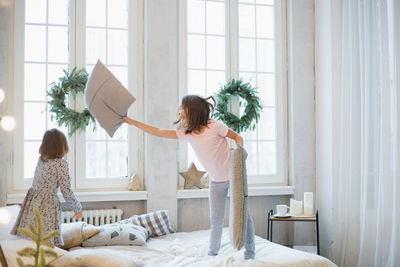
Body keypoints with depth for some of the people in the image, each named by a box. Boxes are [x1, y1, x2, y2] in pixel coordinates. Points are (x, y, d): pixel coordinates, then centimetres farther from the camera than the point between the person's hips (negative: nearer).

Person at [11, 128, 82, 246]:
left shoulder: (40, 159, 9)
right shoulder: (61, 163, -9)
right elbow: (66, 191, -10)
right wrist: (78, 208, 3)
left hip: (31, 202, 6)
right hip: (47, 206, -6)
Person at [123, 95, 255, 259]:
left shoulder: (214, 127, -19)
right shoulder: (186, 133, -3)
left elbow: (237, 137, -5)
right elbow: (158, 132, 1)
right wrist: (132, 122, 2)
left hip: (233, 176, -5)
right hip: (216, 181, 5)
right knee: (216, 220, 8)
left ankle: (250, 255, 14)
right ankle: (212, 254, 16)